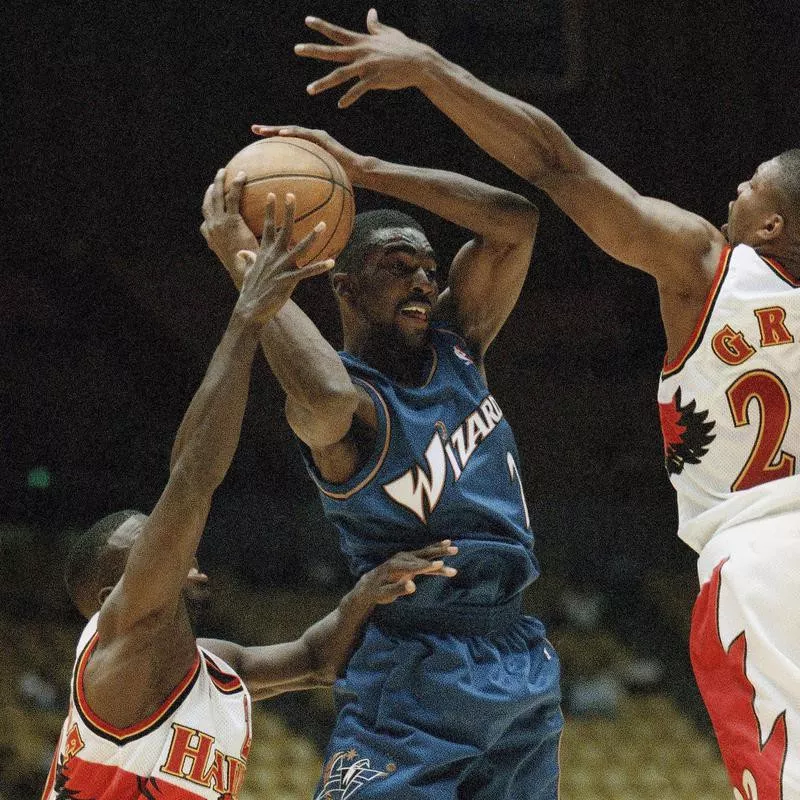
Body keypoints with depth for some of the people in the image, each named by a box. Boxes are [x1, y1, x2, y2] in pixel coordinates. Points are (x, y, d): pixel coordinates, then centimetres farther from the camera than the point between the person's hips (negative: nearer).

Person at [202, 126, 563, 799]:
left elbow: (515, 221, 0)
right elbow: (327, 399, -39)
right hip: (417, 675, -7)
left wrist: (364, 170, -6)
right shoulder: (350, 399, -13)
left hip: (524, 672, 7)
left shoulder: (455, 346, 9)